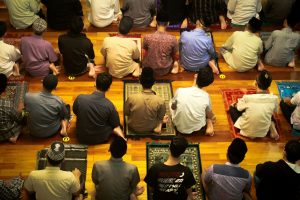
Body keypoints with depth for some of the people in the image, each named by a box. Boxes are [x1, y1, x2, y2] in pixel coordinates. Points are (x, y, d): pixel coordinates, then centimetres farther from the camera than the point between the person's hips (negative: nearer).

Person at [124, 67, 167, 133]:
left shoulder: (131, 98, -33)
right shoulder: (160, 101, -33)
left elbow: (126, 113, -12)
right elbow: (161, 117, -13)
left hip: (133, 127, 1)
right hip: (150, 128, -1)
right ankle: (158, 126, 23)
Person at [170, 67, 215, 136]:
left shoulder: (180, 91, -20)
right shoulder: (206, 96, -15)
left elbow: (173, 106, 0)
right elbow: (210, 115, 4)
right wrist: (212, 118, 28)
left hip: (179, 127, -1)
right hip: (197, 128, 1)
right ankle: (209, 125, 8)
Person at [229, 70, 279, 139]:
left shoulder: (247, 98, -28)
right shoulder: (274, 99, -22)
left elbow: (238, 108, -4)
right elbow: (274, 111, 0)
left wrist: (235, 104, 21)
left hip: (247, 131, -2)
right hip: (264, 132, 2)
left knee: (232, 107, 18)